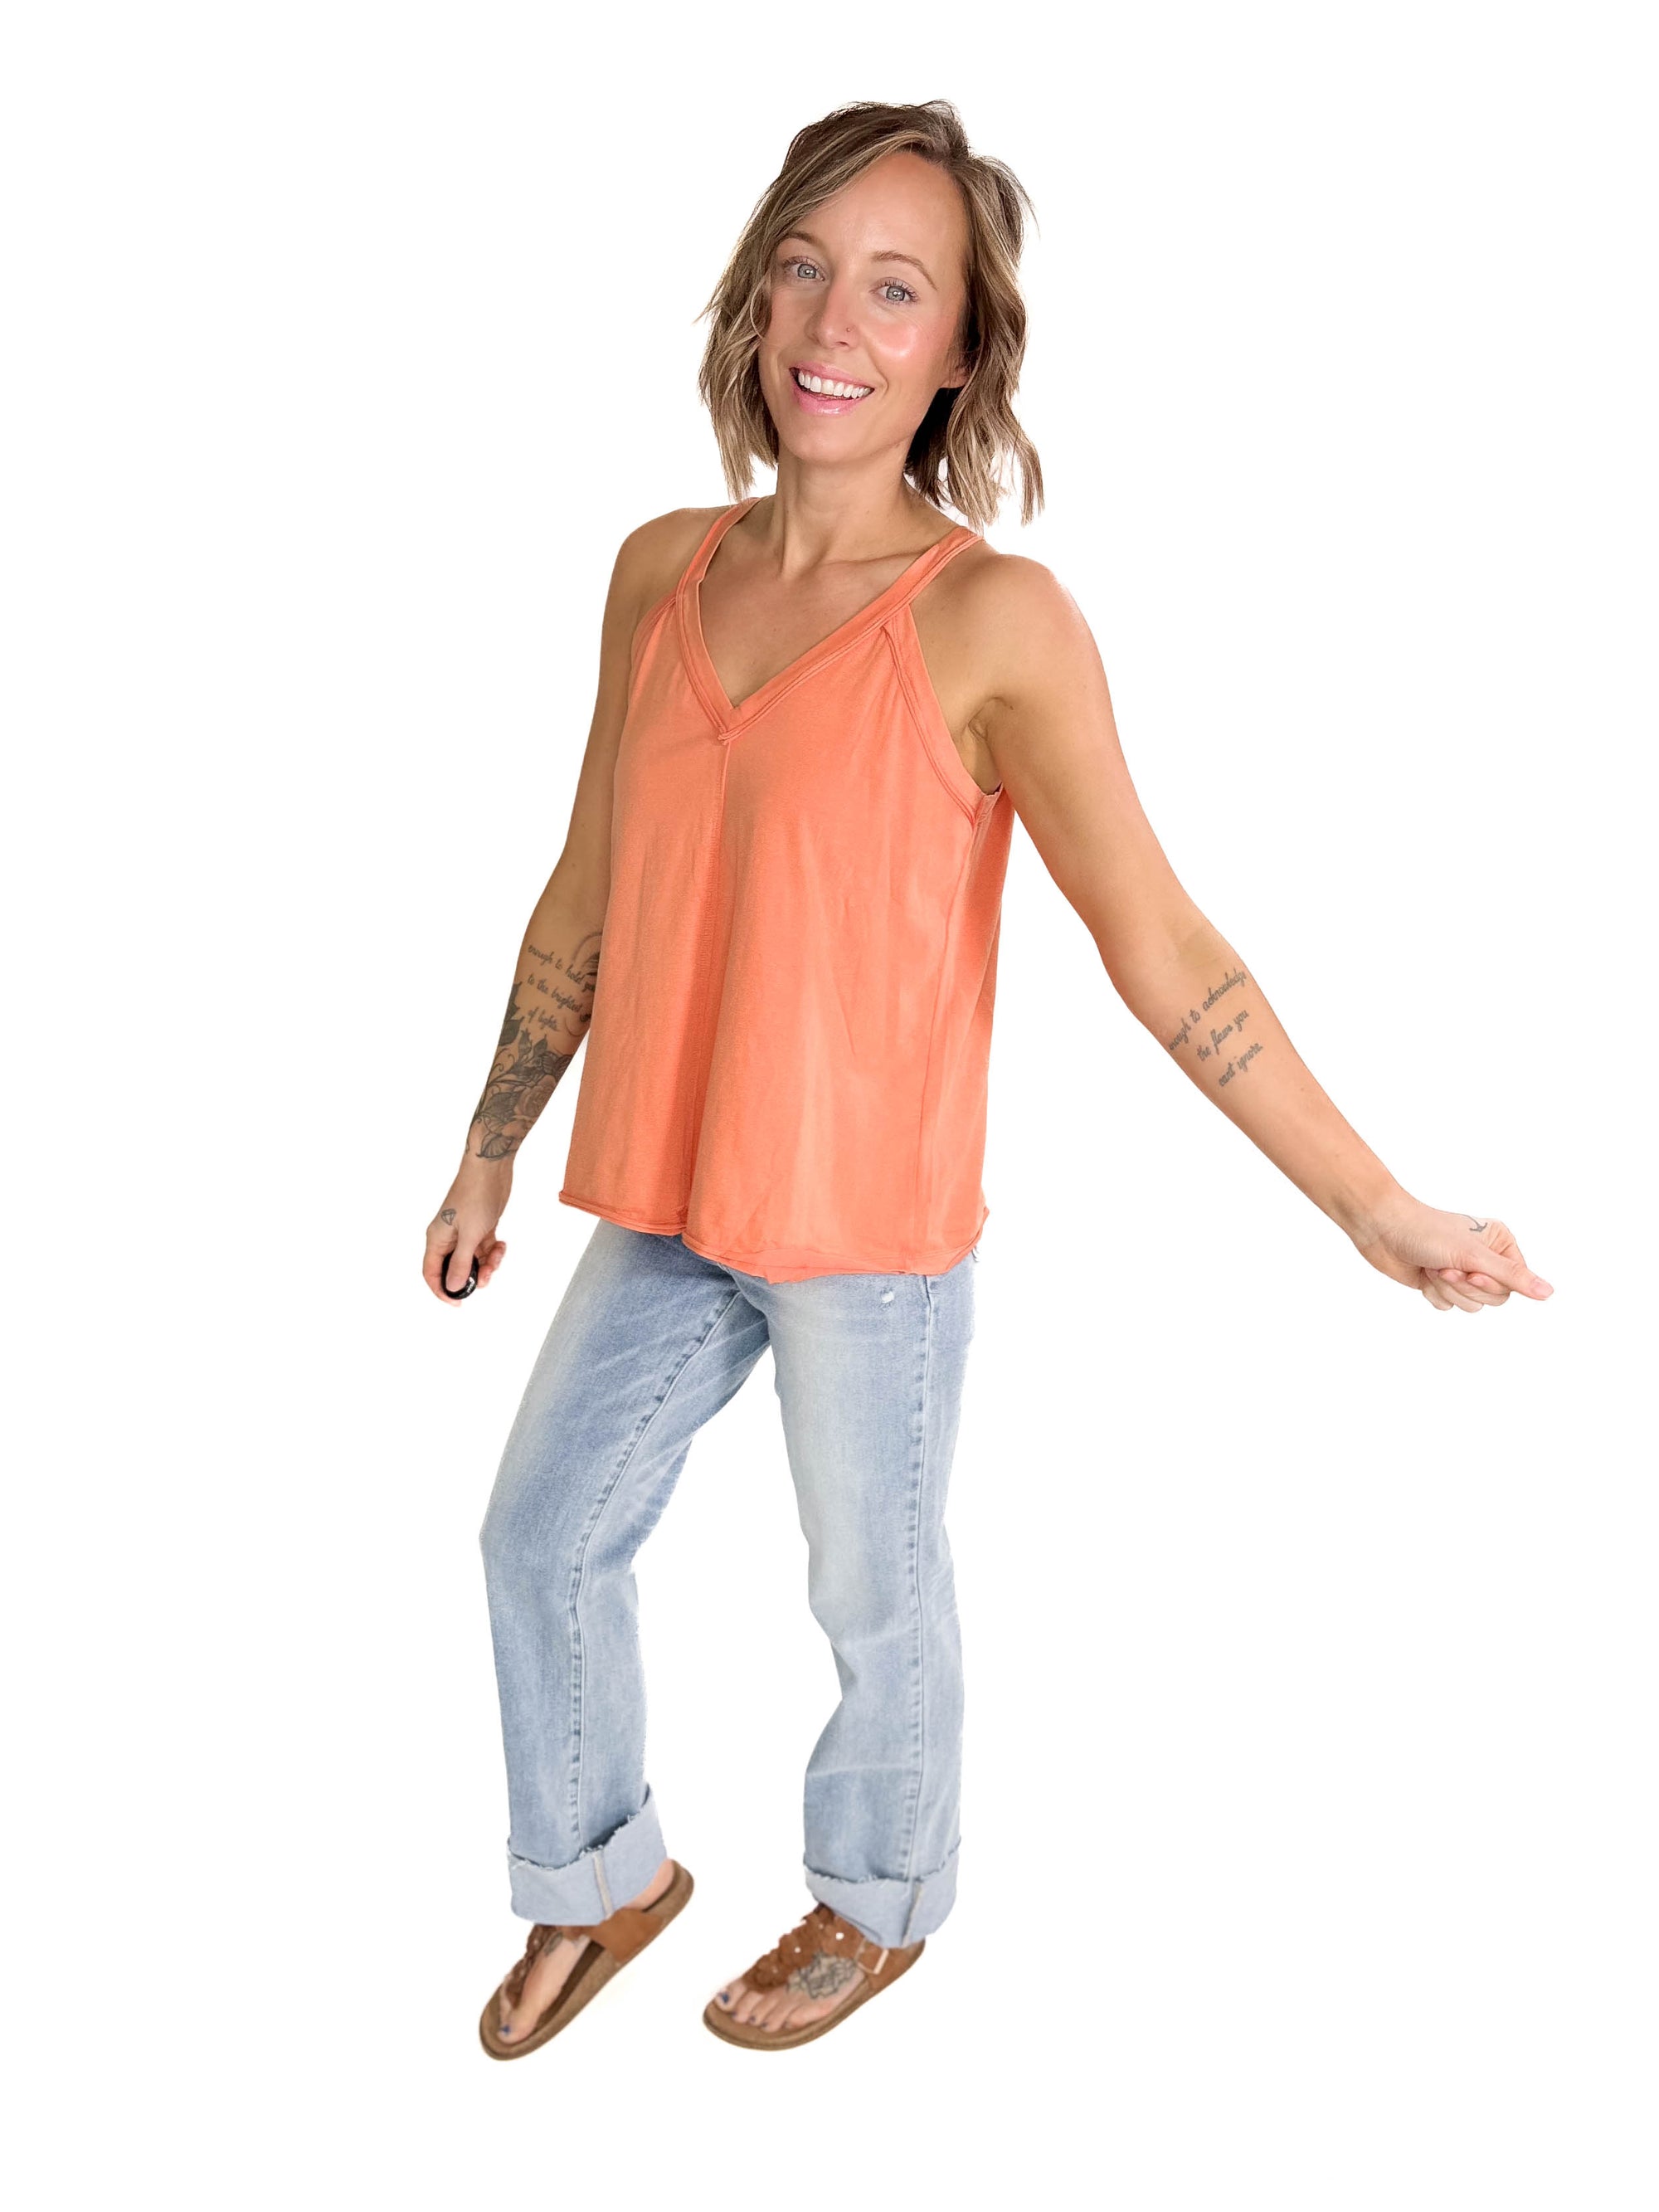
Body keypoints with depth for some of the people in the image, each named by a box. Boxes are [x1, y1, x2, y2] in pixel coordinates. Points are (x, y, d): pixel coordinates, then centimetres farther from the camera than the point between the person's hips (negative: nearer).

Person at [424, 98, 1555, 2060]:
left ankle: (876, 1908, 42)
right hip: (666, 1206, 6)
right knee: (539, 1536, 16)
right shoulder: (664, 573, 2)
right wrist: (489, 1155, 17)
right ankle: (601, 1881, 42)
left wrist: (1381, 1216, -16)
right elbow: (588, 899, 10)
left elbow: (1166, 959, -15)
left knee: (873, 1593, 13)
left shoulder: (993, 621, -15)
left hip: (874, 1228, -6)